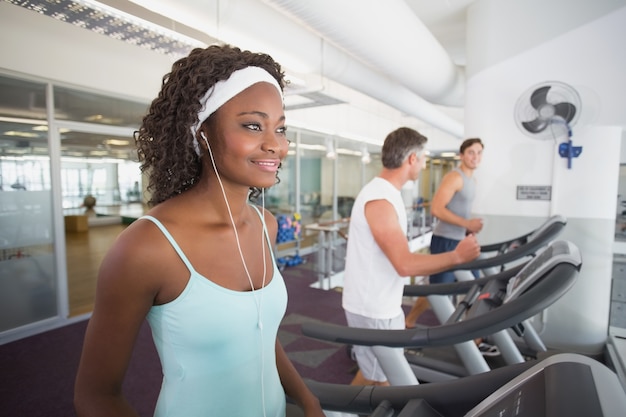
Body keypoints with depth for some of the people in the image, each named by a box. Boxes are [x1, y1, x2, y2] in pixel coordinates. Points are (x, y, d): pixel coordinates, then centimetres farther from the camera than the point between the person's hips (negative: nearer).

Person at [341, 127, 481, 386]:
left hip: (381, 305, 10)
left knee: (375, 375, 21)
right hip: (372, 311, -9)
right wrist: (457, 256, -20)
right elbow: (405, 264, -28)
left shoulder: (384, 192, 8)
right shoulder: (380, 200, -24)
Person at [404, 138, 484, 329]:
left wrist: (470, 227, 7)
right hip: (446, 241, -9)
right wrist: (467, 224, -21)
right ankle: (408, 323, 18)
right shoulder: (454, 177, -14)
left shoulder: (472, 180, 15)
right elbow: (436, 209, -24)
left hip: (461, 241, 9)